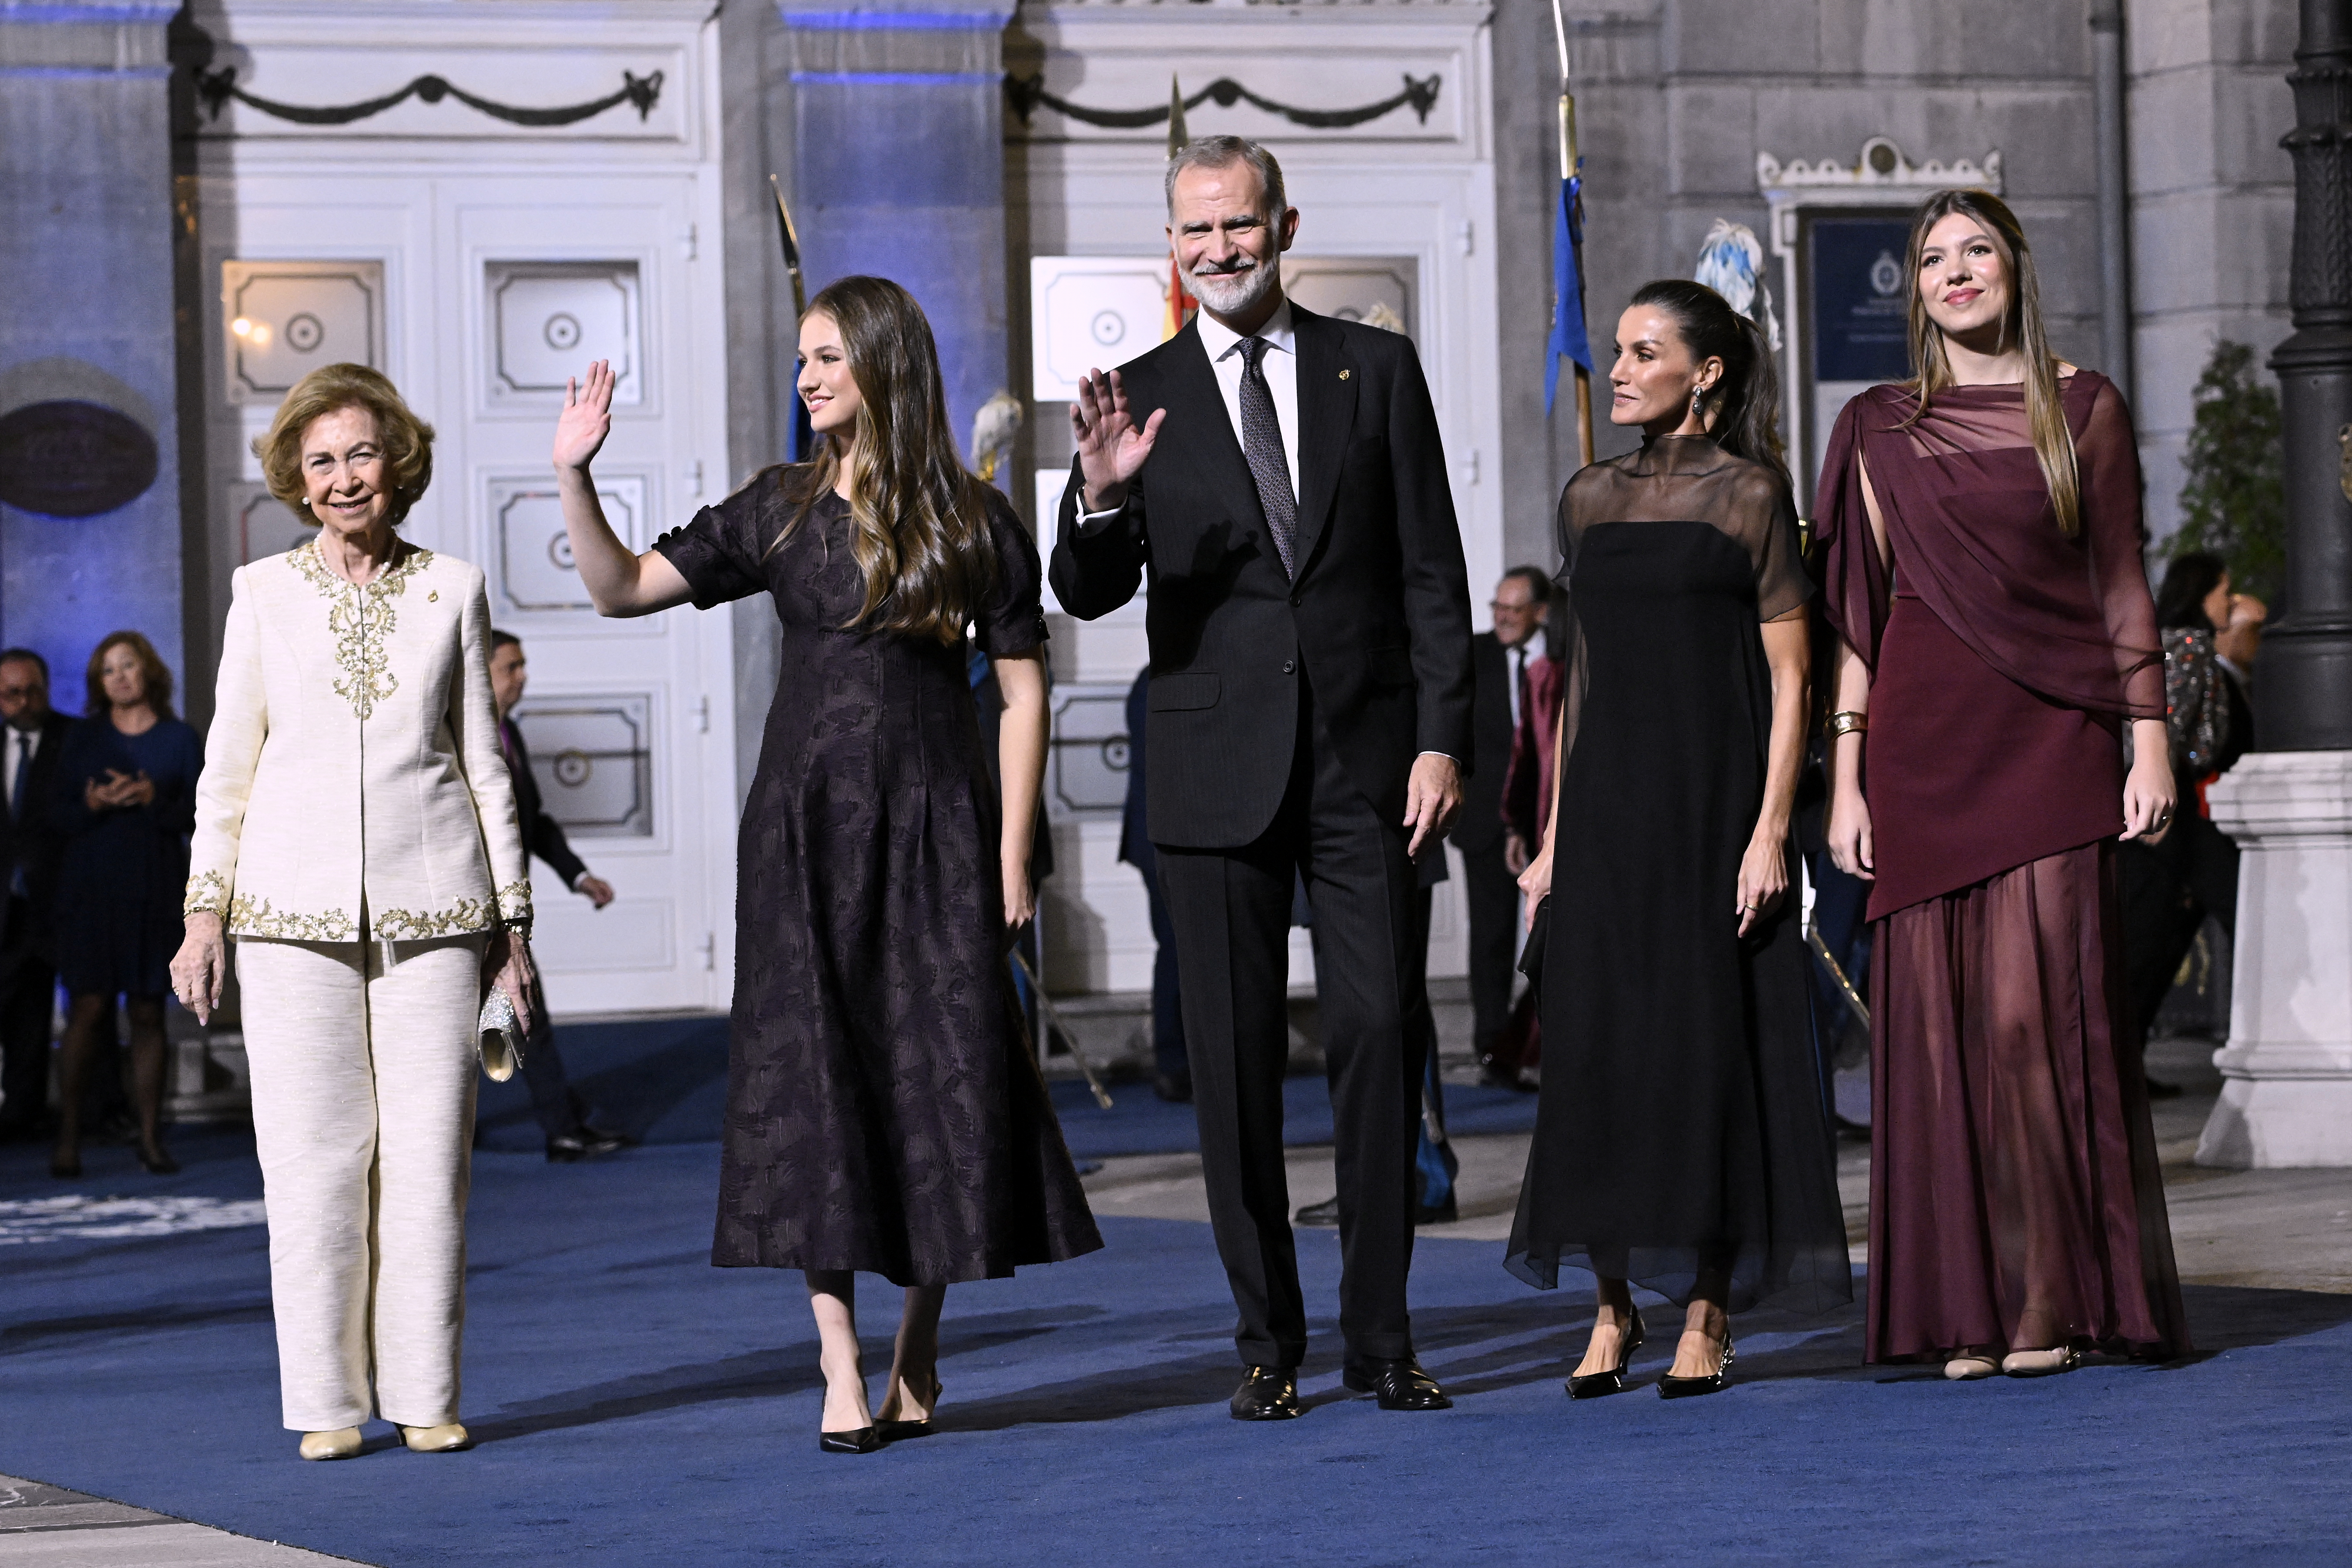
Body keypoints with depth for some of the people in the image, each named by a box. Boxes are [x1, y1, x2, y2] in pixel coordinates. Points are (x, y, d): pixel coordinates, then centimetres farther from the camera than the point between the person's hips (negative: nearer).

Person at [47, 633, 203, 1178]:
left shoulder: (180, 739, 7)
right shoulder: (83, 738, 9)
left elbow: (200, 813, 0)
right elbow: (59, 816, 6)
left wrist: (152, 800, -16)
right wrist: (93, 806, -14)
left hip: (155, 889, 0)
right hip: (91, 887, 0)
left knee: (148, 1012, 1)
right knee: (88, 1006, -9)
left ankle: (150, 1138, 4)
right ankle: (67, 1138, -6)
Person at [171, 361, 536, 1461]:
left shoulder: (451, 589, 8)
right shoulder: (263, 593, 8)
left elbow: (484, 762, 11)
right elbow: (228, 764, 11)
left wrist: (512, 917, 8)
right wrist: (205, 910, 5)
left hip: (431, 905, 0)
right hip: (295, 907, 0)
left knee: (429, 1152, -2)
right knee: (310, 1153, -3)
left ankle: (425, 1395, 6)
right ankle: (327, 1401, 3)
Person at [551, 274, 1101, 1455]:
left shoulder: (973, 522, 0)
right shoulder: (781, 511, 6)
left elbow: (1022, 692, 1)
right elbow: (623, 588, 7)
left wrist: (1012, 855, -4)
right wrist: (573, 477, -7)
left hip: (933, 825, -1)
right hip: (805, 825, 2)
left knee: (941, 1074, 1)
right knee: (814, 1079, -4)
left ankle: (916, 1361, 14)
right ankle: (843, 1375, -4)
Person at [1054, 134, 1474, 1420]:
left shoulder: (1377, 370, 6)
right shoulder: (1139, 398, 5)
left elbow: (1432, 571, 5)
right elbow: (1089, 596, -2)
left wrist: (1441, 739, -3)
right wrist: (1099, 497, -23)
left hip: (1365, 760, 0)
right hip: (1217, 772, 0)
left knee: (1378, 1035, -3)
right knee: (1235, 1061, 2)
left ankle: (1379, 1336, 3)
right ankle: (1267, 1340, 9)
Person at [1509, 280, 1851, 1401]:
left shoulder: (1749, 496, -3)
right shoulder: (1590, 500, 12)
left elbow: (1789, 680, -5)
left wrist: (1770, 830, -14)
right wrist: (1555, 832, 10)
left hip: (1711, 800, -5)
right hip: (1606, 800, 5)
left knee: (1708, 1041, -3)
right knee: (1598, 1041, 1)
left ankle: (1707, 1315, 2)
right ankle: (1613, 1308, 8)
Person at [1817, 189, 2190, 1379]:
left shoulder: (2084, 409, 7)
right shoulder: (1880, 429, 9)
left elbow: (2121, 586, 7)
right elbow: (1857, 614, 8)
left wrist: (2149, 740, 0)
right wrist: (1845, 779, 3)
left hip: (2050, 737, -1)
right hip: (1923, 743, 2)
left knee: (2032, 1011, -8)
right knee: (1939, 1018, -1)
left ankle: (2052, 1300, -1)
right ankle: (1964, 1307, 5)